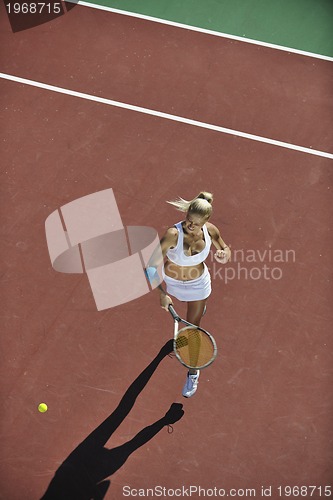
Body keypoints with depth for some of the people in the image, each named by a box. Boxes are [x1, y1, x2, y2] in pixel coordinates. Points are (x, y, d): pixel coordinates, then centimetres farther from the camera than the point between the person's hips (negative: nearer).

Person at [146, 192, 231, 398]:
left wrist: (224, 255, -27)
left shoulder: (211, 231, -24)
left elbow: (226, 249, -3)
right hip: (171, 282, 0)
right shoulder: (173, 234, -37)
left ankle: (193, 372, 33)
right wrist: (162, 294, -45)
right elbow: (151, 267, -37)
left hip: (198, 284, 0)